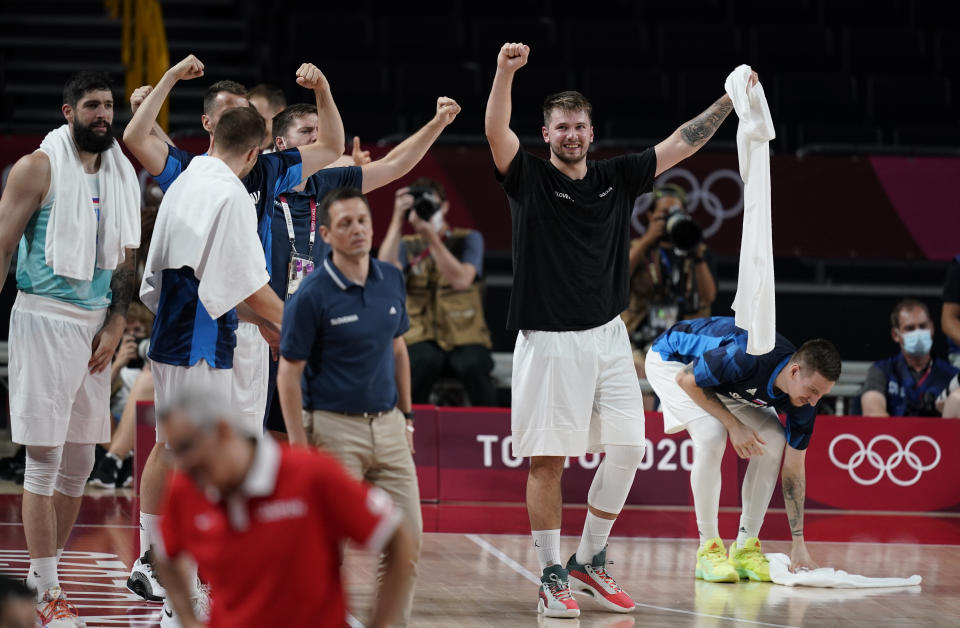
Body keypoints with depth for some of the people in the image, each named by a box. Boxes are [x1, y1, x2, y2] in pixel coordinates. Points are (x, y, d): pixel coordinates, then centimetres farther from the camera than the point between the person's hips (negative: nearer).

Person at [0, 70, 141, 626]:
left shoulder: (123, 176, 11)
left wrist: (115, 325, 3)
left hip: (96, 325, 6)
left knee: (80, 462, 8)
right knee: (45, 459, -6)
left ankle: (45, 572, 19)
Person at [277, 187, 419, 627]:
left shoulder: (392, 281, 5)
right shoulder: (311, 296, -12)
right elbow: (289, 375, -10)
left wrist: (406, 416, 16)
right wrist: (300, 446, -14)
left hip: (387, 425, 5)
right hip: (335, 428, -5)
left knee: (407, 539, 4)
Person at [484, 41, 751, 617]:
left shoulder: (617, 179, 10)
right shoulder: (530, 179, -2)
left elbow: (684, 143, 12)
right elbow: (496, 131, -19)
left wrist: (731, 100, 5)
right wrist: (506, 71, -34)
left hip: (607, 336, 5)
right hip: (549, 339, -5)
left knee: (627, 449, 2)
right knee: (547, 460, -2)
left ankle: (589, 560, 18)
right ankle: (553, 576, 6)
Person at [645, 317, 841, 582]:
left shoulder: (805, 400, -19)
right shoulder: (749, 358, -41)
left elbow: (794, 467, -10)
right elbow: (686, 379, -26)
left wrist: (799, 545, -11)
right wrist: (734, 425, -29)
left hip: (726, 384, 7)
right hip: (672, 360, -7)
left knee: (774, 442, -10)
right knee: (712, 437, -29)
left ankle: (746, 548, -2)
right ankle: (709, 549, -18)